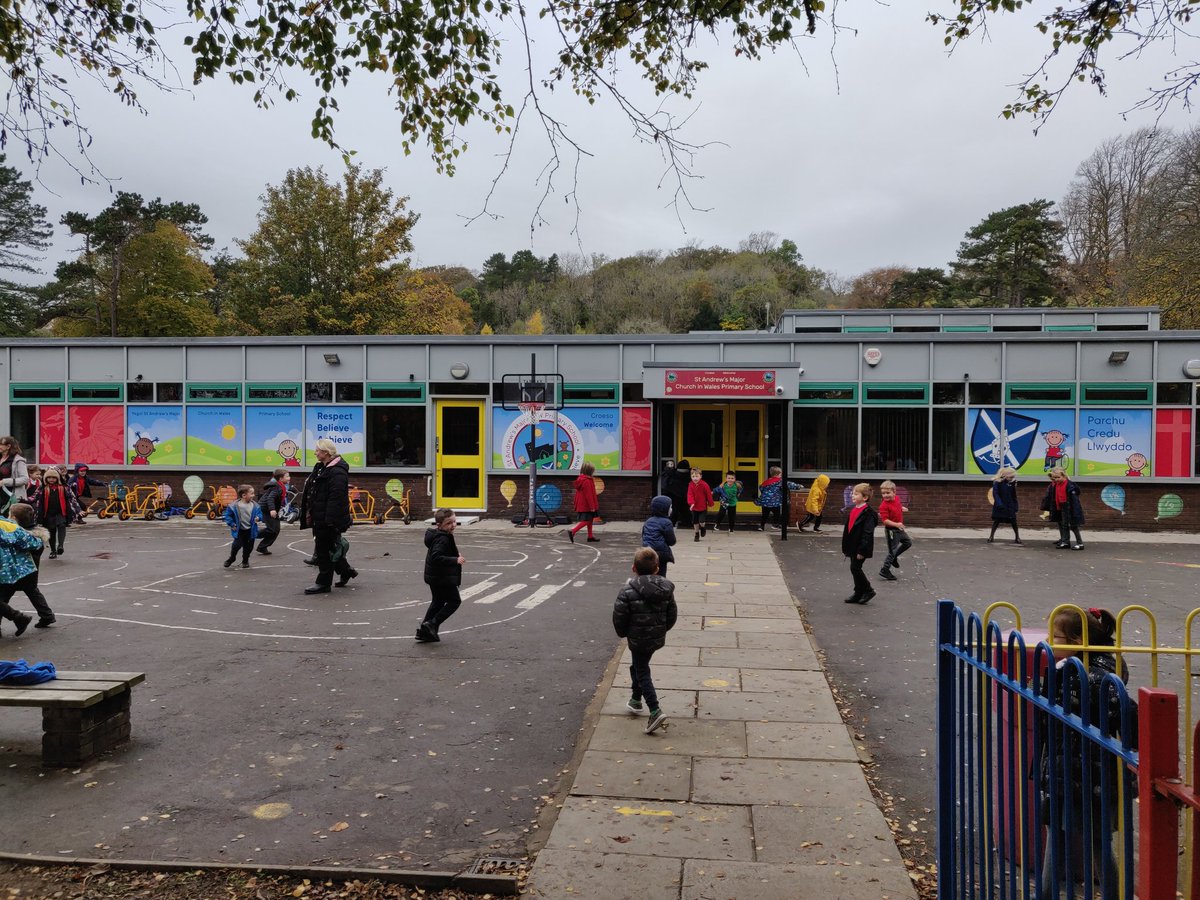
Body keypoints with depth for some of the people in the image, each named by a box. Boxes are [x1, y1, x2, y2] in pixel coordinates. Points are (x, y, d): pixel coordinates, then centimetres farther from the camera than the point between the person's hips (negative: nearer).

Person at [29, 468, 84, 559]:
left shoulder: (64, 488, 1)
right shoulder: (43, 489, 5)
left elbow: (72, 499, 1)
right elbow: (34, 497, 1)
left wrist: (78, 510, -7)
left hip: (61, 513, -2)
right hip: (48, 514, 2)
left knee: (61, 526, -28)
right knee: (51, 532, 10)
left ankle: (60, 545, -36)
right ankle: (53, 551, 22)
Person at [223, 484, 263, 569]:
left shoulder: (255, 506, -4)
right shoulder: (234, 505, -13)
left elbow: (259, 514, 5)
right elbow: (228, 515, -3)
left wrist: (258, 518, -17)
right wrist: (232, 524, -8)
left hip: (250, 530, 3)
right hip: (239, 530, -3)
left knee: (248, 546, 9)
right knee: (237, 545, -4)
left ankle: (245, 561, 31)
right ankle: (232, 558, 25)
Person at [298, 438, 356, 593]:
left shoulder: (337, 472, -19)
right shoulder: (320, 468, 15)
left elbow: (336, 498, -24)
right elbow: (310, 492, 22)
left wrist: (330, 521, -26)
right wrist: (309, 512, 19)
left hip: (329, 520, -10)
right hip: (319, 518, 10)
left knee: (324, 550, -2)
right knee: (329, 548, 17)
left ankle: (323, 583, 8)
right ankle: (346, 571, 31)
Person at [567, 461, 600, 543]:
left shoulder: (580, 479, 11)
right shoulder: (587, 481, -19)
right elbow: (589, 495, -20)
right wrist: (592, 506, -17)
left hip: (581, 505, 10)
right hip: (587, 505, -10)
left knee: (590, 519, 16)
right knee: (586, 520, -8)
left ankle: (590, 536, 21)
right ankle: (572, 531, -17)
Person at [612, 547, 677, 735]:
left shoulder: (628, 591, -19)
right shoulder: (666, 589, -3)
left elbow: (619, 617, -14)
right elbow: (672, 615, 5)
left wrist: (623, 633, 5)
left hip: (638, 639, -6)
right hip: (658, 638, 6)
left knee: (642, 672, 4)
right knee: (639, 666, 26)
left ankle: (655, 711, -9)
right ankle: (636, 699, 38)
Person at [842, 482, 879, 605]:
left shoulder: (868, 513, -16)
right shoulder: (854, 510, 12)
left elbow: (868, 533, -20)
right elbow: (848, 529, 19)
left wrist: (862, 550, -22)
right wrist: (845, 547, 20)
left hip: (860, 548, -9)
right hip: (853, 547, 9)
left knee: (855, 568, -7)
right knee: (855, 569, 12)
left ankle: (868, 590, 8)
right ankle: (858, 594, 21)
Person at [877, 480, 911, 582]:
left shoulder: (897, 498, -3)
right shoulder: (884, 506, -25)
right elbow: (885, 520, -29)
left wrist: (902, 508, 10)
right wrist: (896, 524, -36)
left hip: (899, 529, 8)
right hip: (891, 531, -8)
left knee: (908, 542, 23)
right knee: (892, 550, 0)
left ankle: (894, 557, 36)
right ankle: (884, 571, 12)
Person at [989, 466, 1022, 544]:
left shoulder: (1012, 483, 2)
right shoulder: (997, 482, -10)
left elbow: (1014, 496, 9)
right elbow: (995, 494, -14)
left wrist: (1016, 506, 8)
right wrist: (999, 504, -23)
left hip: (1010, 506, 3)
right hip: (1000, 506, -3)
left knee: (1013, 522, 4)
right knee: (996, 521, 4)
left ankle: (1017, 537, 14)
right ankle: (991, 536, 14)